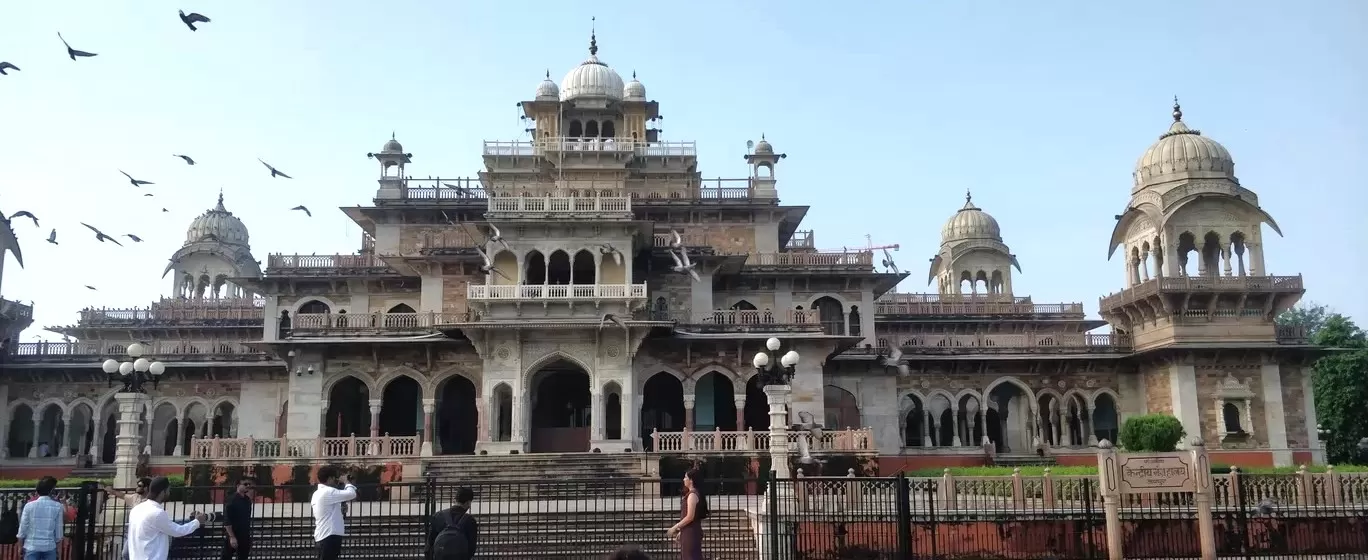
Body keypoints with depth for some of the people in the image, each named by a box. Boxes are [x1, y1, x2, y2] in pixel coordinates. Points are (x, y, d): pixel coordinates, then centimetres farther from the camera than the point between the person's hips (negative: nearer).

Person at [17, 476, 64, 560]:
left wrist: (20, 546, 13)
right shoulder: (58, 506, -6)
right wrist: (58, 542, 13)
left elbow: (23, 528, 0)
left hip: (32, 546, 0)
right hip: (50, 547, 0)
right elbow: (59, 529, -2)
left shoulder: (29, 506, -5)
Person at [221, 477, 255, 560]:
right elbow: (227, 521, -16)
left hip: (245, 536, 7)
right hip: (233, 536, -7)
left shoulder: (247, 500, 10)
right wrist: (232, 537, -21)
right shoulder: (231, 500, -12)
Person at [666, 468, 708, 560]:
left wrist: (675, 527, -12)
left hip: (691, 533, -10)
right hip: (689, 532, 10)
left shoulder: (692, 495, -15)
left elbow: (690, 517, -20)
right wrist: (681, 531, 20)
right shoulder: (693, 493, 15)